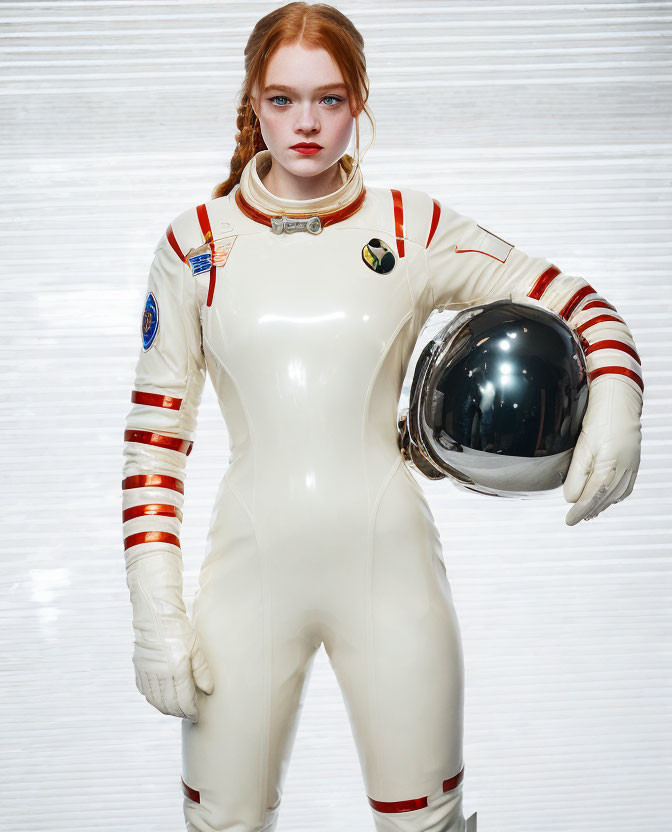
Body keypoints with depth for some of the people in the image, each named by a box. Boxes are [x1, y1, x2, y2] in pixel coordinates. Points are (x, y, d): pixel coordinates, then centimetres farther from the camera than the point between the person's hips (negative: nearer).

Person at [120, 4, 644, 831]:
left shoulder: (413, 229, 2)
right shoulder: (194, 245, 3)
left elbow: (579, 305, 4)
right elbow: (154, 439, 2)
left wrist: (614, 406, -17)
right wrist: (156, 616, -4)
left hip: (387, 569, 0)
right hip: (251, 570, 0)